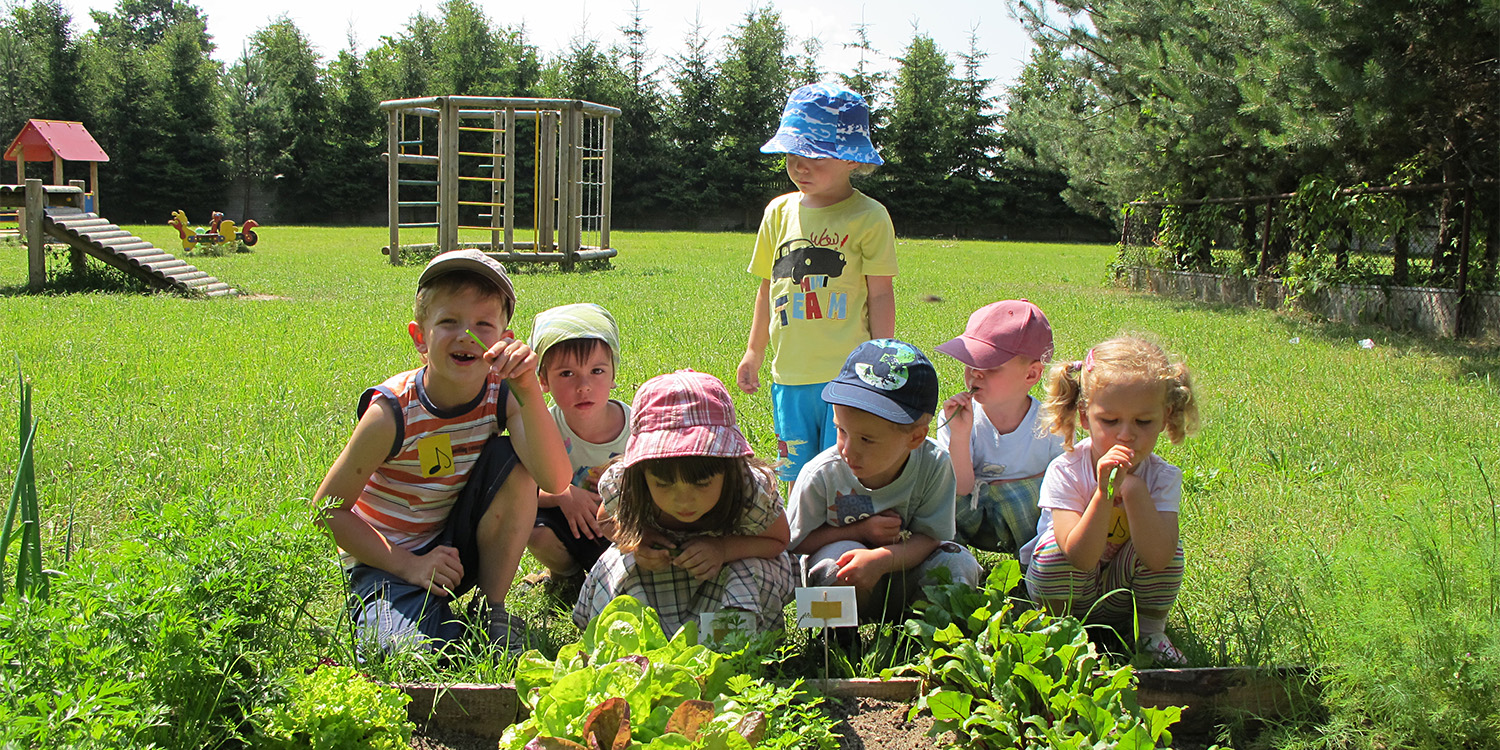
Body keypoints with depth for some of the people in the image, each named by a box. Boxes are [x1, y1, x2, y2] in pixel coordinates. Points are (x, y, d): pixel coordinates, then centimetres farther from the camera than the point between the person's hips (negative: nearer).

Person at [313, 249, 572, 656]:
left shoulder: (502, 396, -14)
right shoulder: (392, 412, -22)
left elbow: (555, 481, -30)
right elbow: (328, 509, -14)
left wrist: (529, 391, -40)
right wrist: (410, 565, -20)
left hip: (460, 548, 4)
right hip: (385, 559, -4)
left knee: (512, 458, -21)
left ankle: (491, 609, -6)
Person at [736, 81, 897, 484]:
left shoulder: (868, 217, -5)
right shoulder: (780, 212, 9)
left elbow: (881, 295, -4)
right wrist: (754, 351, 18)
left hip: (849, 372, -4)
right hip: (790, 373, 5)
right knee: (798, 477, 10)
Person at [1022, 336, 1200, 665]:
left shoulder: (1163, 477, -15)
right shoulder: (1065, 471, -20)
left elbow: (1157, 560, -31)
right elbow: (1081, 557, -32)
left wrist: (1133, 488, -37)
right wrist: (1105, 491, -41)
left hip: (1122, 599, 1)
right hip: (1066, 595, -1)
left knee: (1167, 545, -25)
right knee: (1056, 543, -30)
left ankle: (1151, 631, 0)